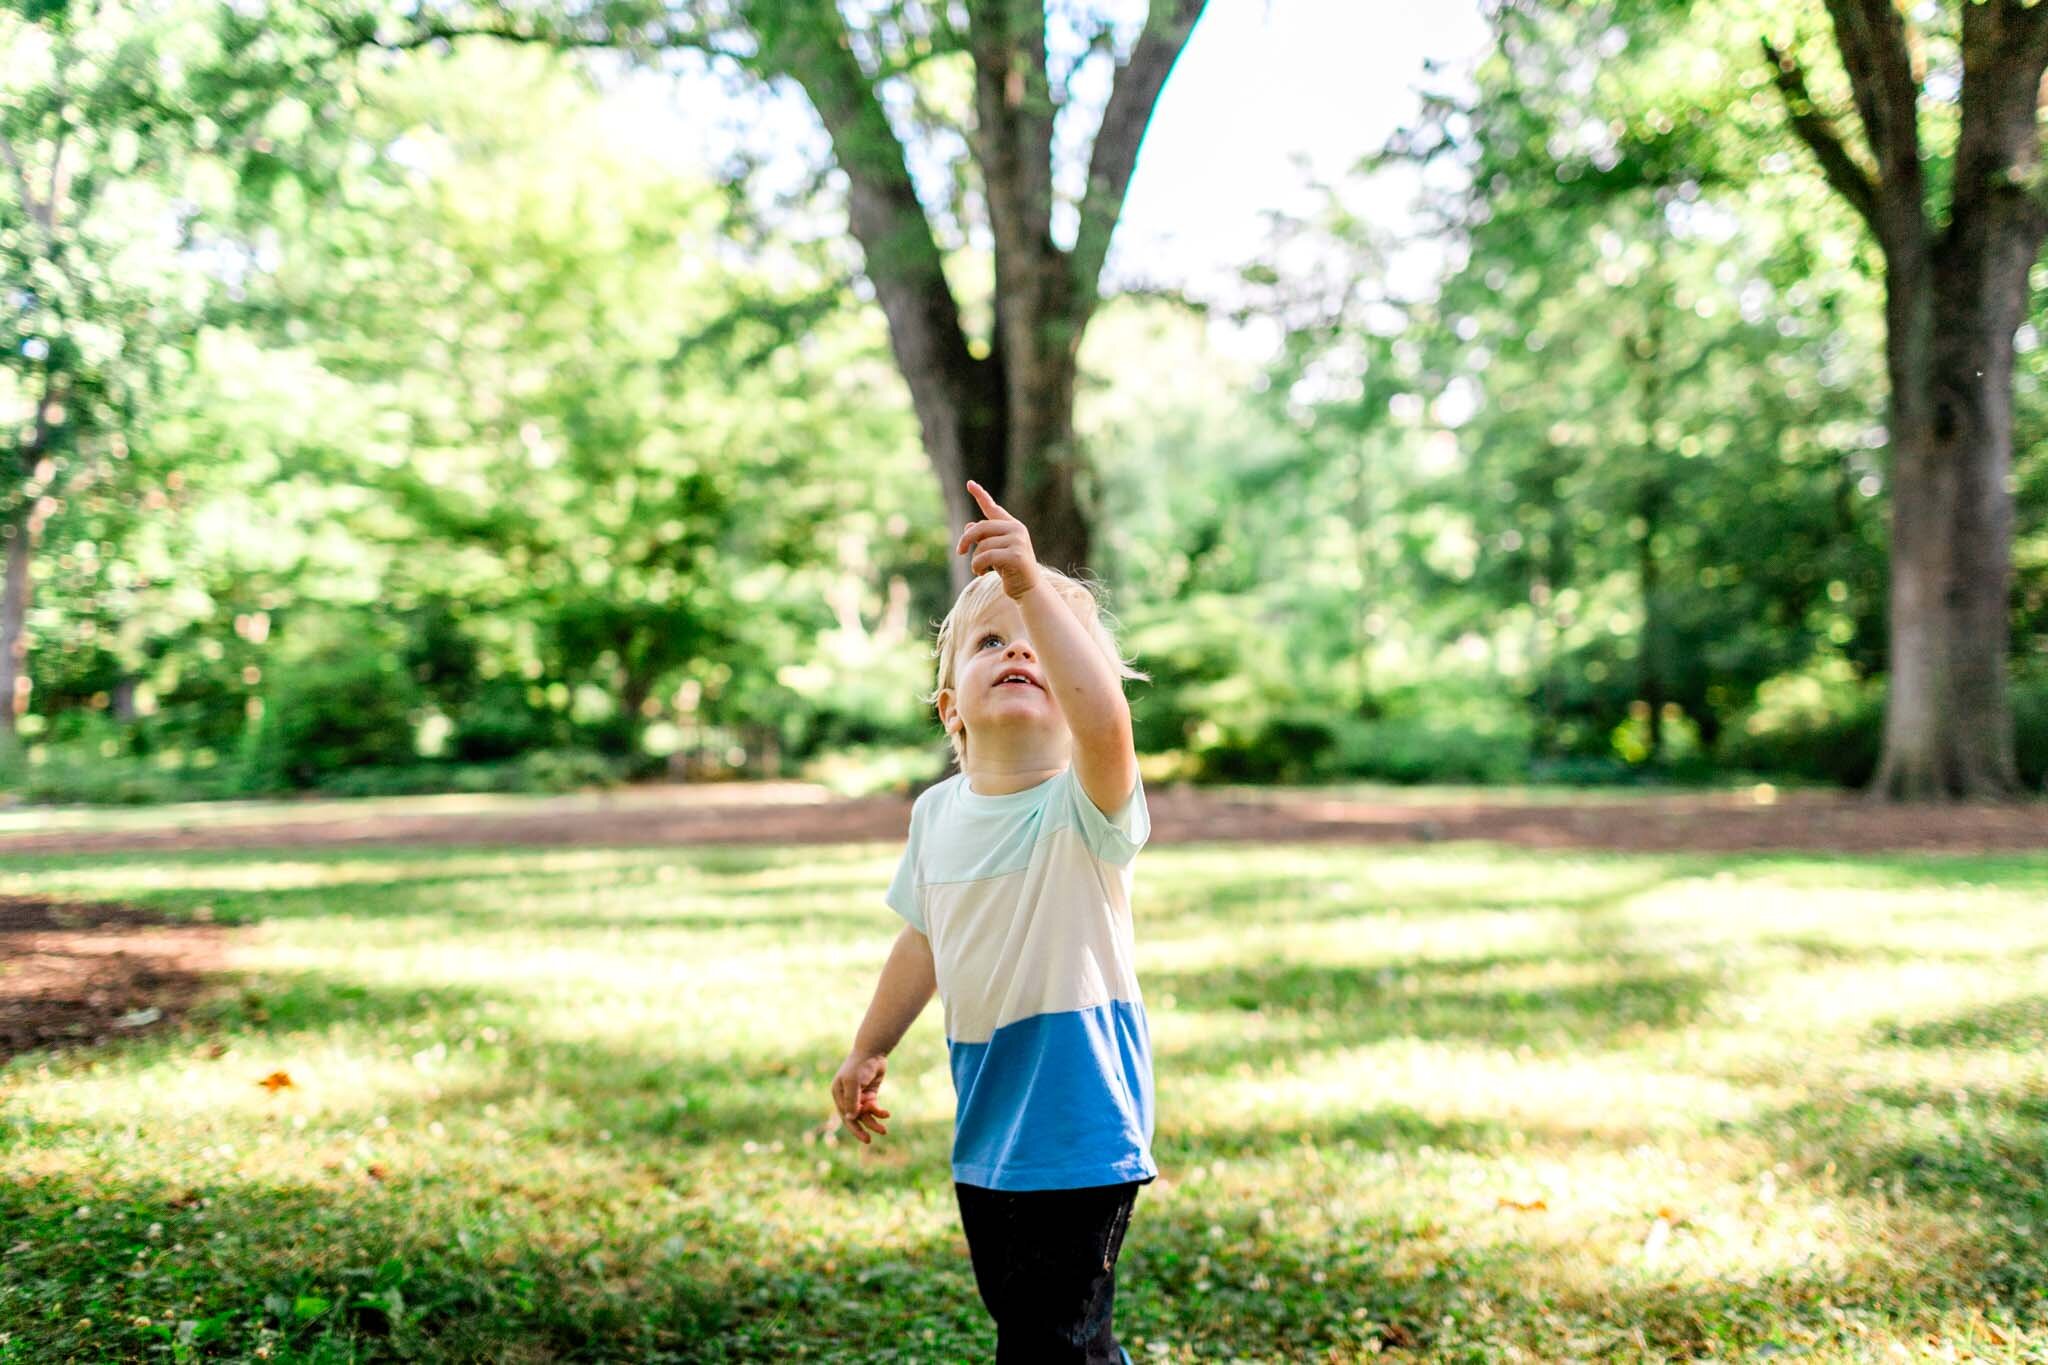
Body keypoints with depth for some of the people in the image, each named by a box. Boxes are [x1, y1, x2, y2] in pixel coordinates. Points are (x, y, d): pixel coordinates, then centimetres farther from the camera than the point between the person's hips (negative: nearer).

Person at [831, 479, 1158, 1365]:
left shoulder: (1084, 803, -18)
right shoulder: (936, 812, 1)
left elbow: (1106, 721, -42)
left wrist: (1033, 587, -48)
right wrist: (869, 1050, 24)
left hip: (1081, 1122, -7)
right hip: (987, 1126, 7)